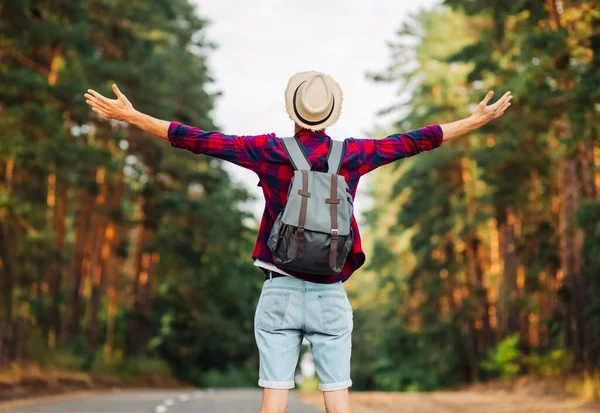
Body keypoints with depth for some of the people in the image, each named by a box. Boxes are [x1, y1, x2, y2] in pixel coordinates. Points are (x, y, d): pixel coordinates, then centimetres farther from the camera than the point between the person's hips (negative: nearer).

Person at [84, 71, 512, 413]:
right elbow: (413, 141, 9)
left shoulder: (269, 151, -4)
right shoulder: (352, 154, -1)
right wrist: (476, 120, 21)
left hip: (280, 291, 0)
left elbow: (199, 140, -1)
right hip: (330, 295, 1)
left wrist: (131, 115, 7)